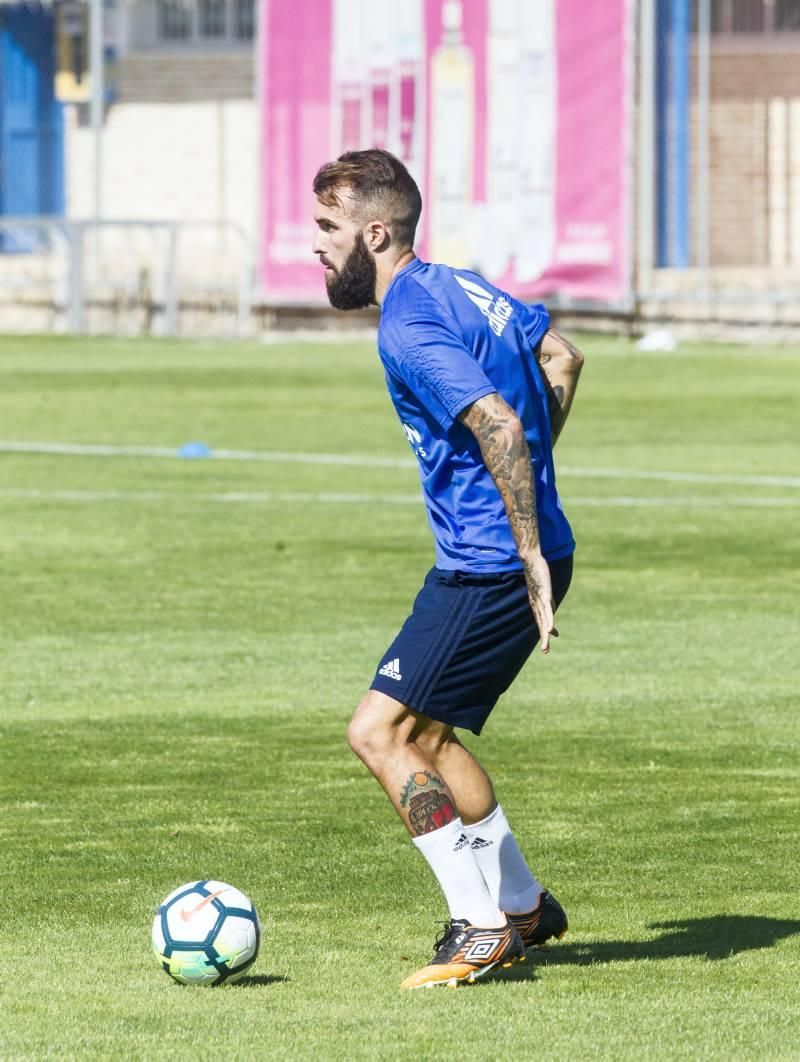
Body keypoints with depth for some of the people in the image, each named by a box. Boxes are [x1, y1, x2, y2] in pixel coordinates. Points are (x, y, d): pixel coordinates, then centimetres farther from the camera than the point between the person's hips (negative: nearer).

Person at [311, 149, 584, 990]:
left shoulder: (408, 328, -19)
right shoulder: (456, 287, 11)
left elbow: (498, 425, -29)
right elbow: (560, 356, 22)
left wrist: (532, 557, -27)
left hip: (489, 569, -10)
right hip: (507, 556, 10)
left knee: (379, 732, -9)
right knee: (425, 735, 19)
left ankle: (480, 929, -5)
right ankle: (523, 907, 28)